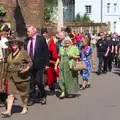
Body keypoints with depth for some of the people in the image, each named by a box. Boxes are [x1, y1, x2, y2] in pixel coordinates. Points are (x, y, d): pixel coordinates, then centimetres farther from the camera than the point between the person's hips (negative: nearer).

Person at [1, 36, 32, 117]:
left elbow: (30, 62, -4)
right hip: (11, 77, 4)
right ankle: (8, 111, -4)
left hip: (21, 77, -4)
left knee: (23, 93, 10)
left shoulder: (23, 52, -9)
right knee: (10, 94, -3)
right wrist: (7, 75, 17)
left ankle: (25, 108, 30)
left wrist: (27, 68, -22)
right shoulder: (10, 53, 7)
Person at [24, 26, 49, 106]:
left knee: (39, 81, -5)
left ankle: (43, 95, 19)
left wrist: (46, 63, -7)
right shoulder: (26, 41, 7)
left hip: (39, 64, -4)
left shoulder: (41, 39, -4)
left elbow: (46, 52, -4)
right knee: (31, 82, 8)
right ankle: (32, 98, 18)